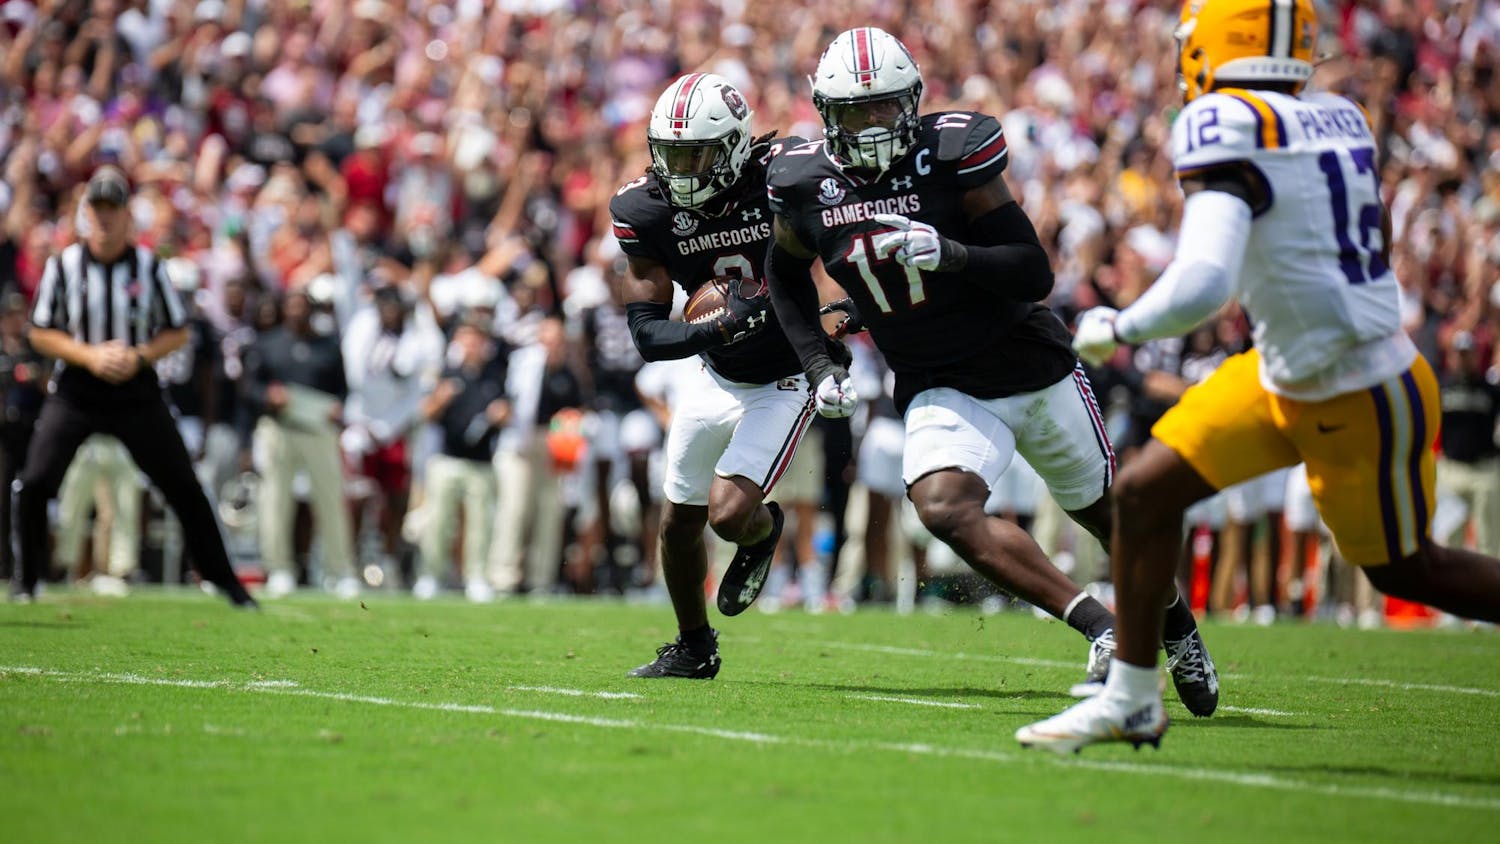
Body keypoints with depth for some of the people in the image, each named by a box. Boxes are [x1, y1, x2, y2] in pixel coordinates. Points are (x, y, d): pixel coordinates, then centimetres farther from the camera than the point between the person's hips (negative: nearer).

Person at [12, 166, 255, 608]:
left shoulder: (148, 265, -3)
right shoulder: (64, 265, -4)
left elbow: (177, 332, 3)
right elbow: (41, 334, 1)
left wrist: (139, 357, -14)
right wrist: (89, 355, -15)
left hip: (136, 392, 0)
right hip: (74, 391, 0)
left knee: (184, 488, -2)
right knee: (35, 483, -14)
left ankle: (224, 580, 11)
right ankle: (27, 583, 3)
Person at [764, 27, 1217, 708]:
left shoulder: (953, 152, -17)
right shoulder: (805, 183, -7)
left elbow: (1036, 274, -18)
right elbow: (786, 272, 16)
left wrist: (952, 255, -34)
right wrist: (818, 366, 5)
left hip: (1033, 369, -2)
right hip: (941, 390, 2)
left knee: (1107, 513, 14)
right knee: (944, 510, -28)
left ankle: (1178, 628, 41)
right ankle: (1101, 626, -27)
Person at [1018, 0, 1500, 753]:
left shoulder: (1228, 128, -25)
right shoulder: (1339, 119, 1)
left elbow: (1203, 286, -34)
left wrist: (1116, 328, -17)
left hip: (1361, 400, -9)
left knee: (1404, 572, 11)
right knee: (1143, 494, 6)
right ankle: (1131, 701, 16)